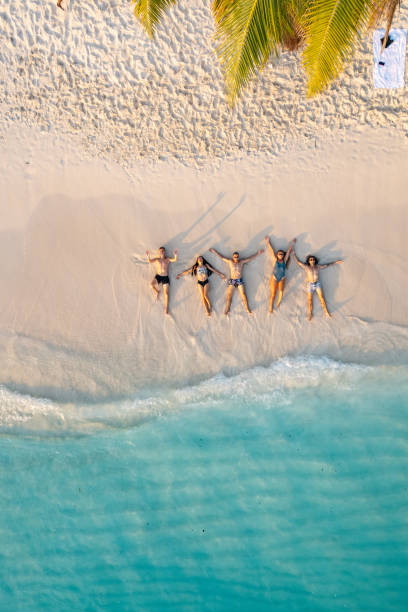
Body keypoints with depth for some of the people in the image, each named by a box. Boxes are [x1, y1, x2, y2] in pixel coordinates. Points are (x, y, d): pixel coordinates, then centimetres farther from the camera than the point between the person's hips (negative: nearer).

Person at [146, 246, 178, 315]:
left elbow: (174, 260, -6)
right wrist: (148, 256, -23)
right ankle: (157, 292, 3)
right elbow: (150, 261, -4)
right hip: (158, 276, 1)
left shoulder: (167, 259, 9)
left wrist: (175, 255, -26)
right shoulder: (157, 259, 11)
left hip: (166, 277, -1)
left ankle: (166, 308, -5)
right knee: (151, 284, -28)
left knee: (166, 293, -7)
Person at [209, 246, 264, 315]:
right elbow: (221, 257, 9)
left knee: (243, 294, -4)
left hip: (240, 280, 0)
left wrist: (258, 253, 10)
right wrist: (214, 251, 13)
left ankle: (247, 309, -1)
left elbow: (250, 258, 9)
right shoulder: (230, 261, 2)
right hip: (232, 280, 0)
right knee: (229, 294, -4)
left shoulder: (242, 262, 4)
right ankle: (227, 309, 0)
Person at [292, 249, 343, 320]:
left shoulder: (318, 266, 2)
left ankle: (326, 312, 1)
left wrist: (335, 262, 19)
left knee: (321, 297, -3)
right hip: (310, 285, -2)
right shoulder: (306, 267, -5)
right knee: (310, 299, -3)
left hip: (317, 284, 2)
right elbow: (297, 261, -2)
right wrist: (293, 253, 1)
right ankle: (310, 314, 3)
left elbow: (327, 265, 14)